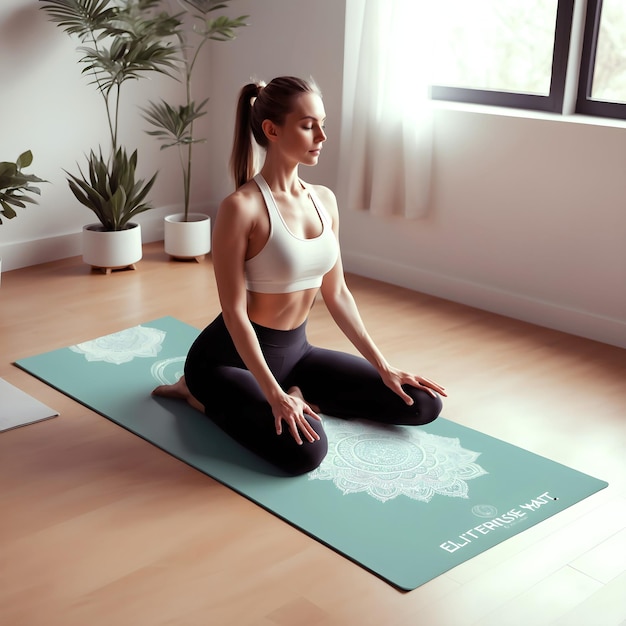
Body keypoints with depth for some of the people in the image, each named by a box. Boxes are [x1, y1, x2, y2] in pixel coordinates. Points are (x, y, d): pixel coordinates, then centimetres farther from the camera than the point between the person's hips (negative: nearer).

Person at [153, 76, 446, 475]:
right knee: (305, 451, -32)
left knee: (421, 404, 1)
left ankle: (297, 396, 12)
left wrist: (384, 367, 3)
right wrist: (273, 396, -27)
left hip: (295, 350, 7)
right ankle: (207, 395, -3)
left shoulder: (324, 200, 2)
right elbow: (234, 312, -20)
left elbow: (337, 294, 6)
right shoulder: (242, 207, -20)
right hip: (233, 356, -7)